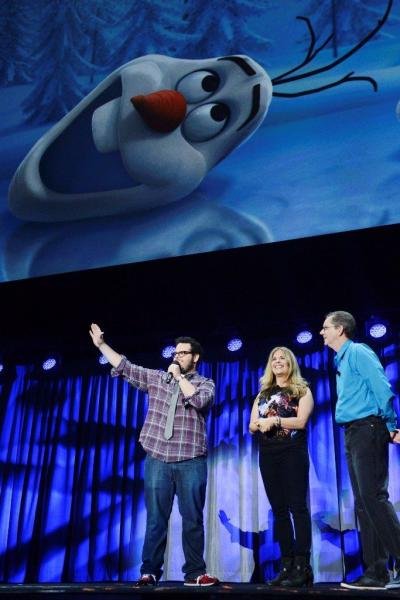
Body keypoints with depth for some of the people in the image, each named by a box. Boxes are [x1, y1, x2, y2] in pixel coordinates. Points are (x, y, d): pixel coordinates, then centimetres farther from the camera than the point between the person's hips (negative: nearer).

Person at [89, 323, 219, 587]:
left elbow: (199, 400, -16)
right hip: (158, 459, 2)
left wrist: (179, 377, -6)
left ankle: (195, 573, 11)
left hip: (191, 461, -1)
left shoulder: (205, 384, 6)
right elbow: (124, 367, 11)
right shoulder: (156, 377, 12)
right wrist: (101, 344, 8)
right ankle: (150, 571, 11)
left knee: (193, 519, 3)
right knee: (156, 518, 4)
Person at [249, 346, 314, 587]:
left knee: (297, 507, -8)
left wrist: (274, 419, -13)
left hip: (293, 453, -5)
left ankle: (302, 566, -8)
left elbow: (301, 421, -10)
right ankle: (287, 565, 8)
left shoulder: (302, 390, 5)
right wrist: (261, 423, -10)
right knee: (279, 509, 5)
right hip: (268, 455, 5)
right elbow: (252, 426, 11)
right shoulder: (263, 394, 18)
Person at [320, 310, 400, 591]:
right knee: (363, 503, 6)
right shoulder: (341, 360, 22)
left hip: (367, 429, -9)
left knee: (374, 497, -13)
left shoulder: (357, 351, -7)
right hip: (353, 433, 10)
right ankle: (377, 572, 9)